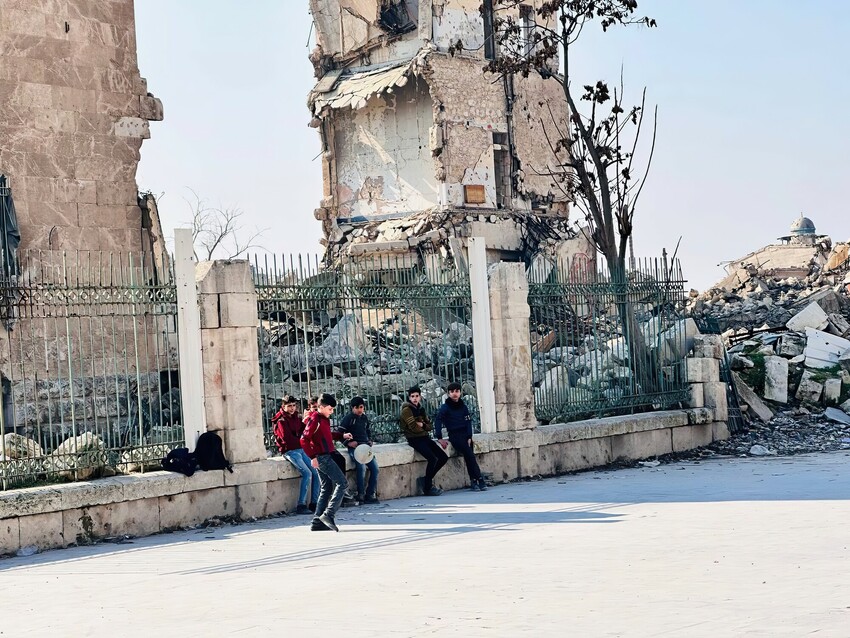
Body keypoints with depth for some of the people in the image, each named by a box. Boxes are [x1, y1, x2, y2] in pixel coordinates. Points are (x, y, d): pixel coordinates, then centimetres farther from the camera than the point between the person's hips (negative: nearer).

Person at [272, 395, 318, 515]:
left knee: (315, 472, -3)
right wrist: (302, 442, -7)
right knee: (307, 473, -21)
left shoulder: (296, 417, 14)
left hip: (300, 449, 7)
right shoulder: (281, 421, -8)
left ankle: (314, 503, 2)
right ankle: (301, 506, -19)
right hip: (290, 451, -7)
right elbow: (287, 439, -16)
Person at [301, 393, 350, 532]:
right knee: (341, 482, -11)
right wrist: (312, 457, -21)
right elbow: (304, 440, -19)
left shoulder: (324, 419, 14)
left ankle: (318, 522, 11)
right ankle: (328, 515, -16)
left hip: (325, 457, 10)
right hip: (321, 457, -10)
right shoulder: (315, 419, -14)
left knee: (327, 488, 11)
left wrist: (341, 435, 16)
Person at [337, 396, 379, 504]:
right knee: (361, 467, -26)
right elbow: (340, 433, -4)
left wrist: (370, 441, 16)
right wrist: (348, 442, -14)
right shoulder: (348, 418, -1)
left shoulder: (365, 418, 18)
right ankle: (360, 494, -18)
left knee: (375, 467, -7)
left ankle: (371, 494, 1)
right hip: (354, 447, -6)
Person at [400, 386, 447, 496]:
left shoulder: (421, 409, 17)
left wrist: (422, 425, -7)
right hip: (414, 439, -8)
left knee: (443, 457, -2)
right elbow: (413, 427, -17)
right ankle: (427, 488, -12)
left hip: (425, 438, 8)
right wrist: (424, 427, 2)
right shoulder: (407, 410, -7)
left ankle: (426, 480, 7)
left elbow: (429, 426, 14)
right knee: (432, 458, -25)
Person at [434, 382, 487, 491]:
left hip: (466, 434, 4)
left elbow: (468, 422, 9)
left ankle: (474, 481, -13)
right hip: (454, 435, -4)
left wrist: (469, 437, -5)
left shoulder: (463, 407, 13)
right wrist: (439, 438, -19)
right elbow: (437, 421, -10)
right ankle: (479, 479, -22)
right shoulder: (445, 407, -1)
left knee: (469, 455, -14)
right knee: (469, 454, -21)